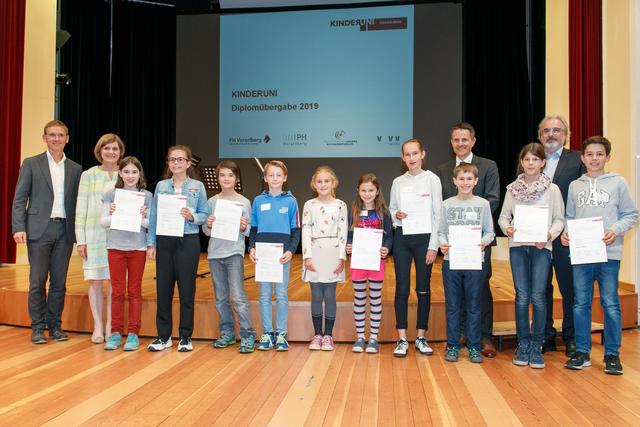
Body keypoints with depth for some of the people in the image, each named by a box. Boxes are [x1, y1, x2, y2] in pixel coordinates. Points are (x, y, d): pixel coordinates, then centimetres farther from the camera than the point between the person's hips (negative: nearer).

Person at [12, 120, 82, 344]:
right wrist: (18, 227, -10)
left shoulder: (75, 169, 11)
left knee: (59, 282, 7)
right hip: (39, 230, -2)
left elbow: (77, 202, 11)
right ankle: (38, 327, 12)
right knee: (38, 281, 1)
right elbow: (19, 198, 1)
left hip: (65, 231, 2)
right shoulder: (31, 164, 5)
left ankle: (55, 325, 17)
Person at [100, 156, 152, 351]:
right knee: (117, 291, 6)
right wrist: (112, 214, -16)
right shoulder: (111, 194, 4)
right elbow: (103, 222, 3)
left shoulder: (146, 196, 2)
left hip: (138, 247, -1)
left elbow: (150, 225, 1)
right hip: (116, 246, 1)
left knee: (134, 291, 5)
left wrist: (142, 217, -19)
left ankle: (133, 334, 12)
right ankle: (116, 333, 16)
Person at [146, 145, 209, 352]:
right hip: (164, 241, 2)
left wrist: (192, 217, -18)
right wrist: (151, 244, 3)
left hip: (188, 241, -2)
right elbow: (153, 217, 7)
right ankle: (163, 336, 20)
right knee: (163, 288, 6)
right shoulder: (161, 186, 8)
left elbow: (204, 214, 2)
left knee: (187, 289, 3)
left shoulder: (197, 186, 3)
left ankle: (185, 337, 16)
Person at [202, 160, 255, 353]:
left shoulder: (244, 202, -1)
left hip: (234, 253, -4)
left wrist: (244, 228, -19)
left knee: (238, 296, -11)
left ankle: (247, 336, -3)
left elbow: (249, 232, 2)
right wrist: (208, 225, -12)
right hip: (215, 253, 4)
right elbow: (206, 231, 10)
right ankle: (227, 332, 24)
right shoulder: (212, 202, 7)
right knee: (220, 298, 11)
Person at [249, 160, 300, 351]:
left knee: (282, 295, 4)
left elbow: (296, 230, 3)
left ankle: (281, 334, 13)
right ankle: (267, 333, 17)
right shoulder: (258, 201, 7)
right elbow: (253, 228, 11)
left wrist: (291, 251, -11)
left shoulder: (290, 201, 3)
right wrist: (252, 248, -4)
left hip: (283, 255, -1)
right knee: (265, 295, 7)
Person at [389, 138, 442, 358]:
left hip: (424, 237, -2)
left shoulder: (432, 179, 0)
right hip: (402, 238, 2)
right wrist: (396, 215, -11)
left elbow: (437, 214, -3)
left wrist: (433, 245, -8)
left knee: (423, 289, 4)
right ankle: (402, 339, 10)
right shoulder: (398, 182, 8)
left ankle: (421, 337, 17)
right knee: (402, 288, 2)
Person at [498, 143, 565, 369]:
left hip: (541, 247, -1)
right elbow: (503, 216, 8)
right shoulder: (512, 188, 7)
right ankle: (523, 344, 17)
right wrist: (507, 228, -12)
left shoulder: (552, 189, 2)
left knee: (537, 296, -3)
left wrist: (550, 235, -15)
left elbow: (559, 219, 2)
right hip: (517, 245, 2)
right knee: (522, 296, 5)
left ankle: (536, 346, 11)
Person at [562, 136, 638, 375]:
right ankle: (582, 352, 18)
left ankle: (612, 354, 15)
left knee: (610, 304, 2)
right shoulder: (575, 186, 11)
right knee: (581, 303, 7)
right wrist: (566, 232, -4)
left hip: (608, 252, -2)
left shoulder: (618, 183, 3)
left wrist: (616, 230, -13)